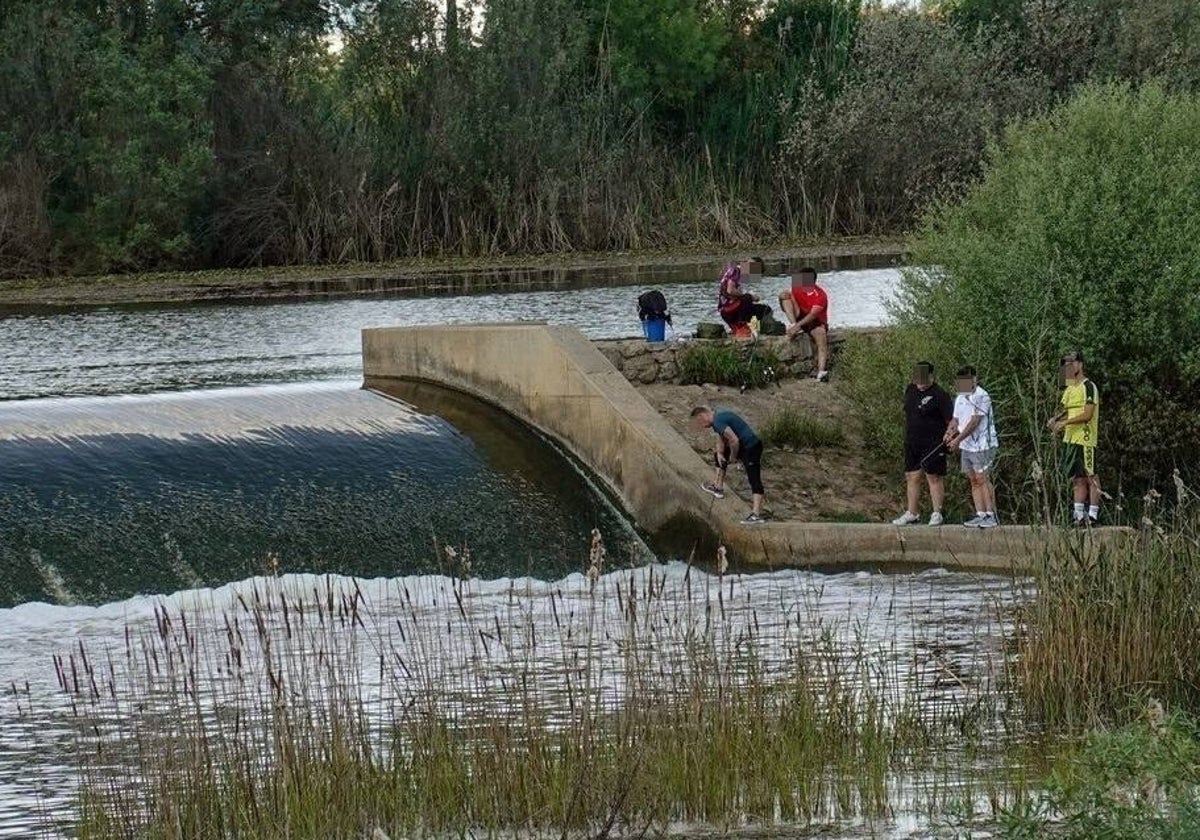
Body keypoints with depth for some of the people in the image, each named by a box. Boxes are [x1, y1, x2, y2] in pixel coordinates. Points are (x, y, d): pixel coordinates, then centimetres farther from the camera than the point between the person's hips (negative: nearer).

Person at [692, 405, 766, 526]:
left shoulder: (718, 421, -21)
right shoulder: (718, 416, 11)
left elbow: (734, 440, -28)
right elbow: (721, 438, 19)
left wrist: (733, 457, -12)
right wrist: (719, 453, 2)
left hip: (751, 447, -11)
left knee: (754, 480, -16)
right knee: (720, 455, 29)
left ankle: (756, 514, -23)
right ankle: (718, 487, 40)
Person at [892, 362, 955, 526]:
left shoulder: (939, 395, -11)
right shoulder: (910, 390, 10)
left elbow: (951, 419, -12)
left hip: (933, 443, -7)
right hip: (912, 443, 7)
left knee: (934, 477, -3)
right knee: (912, 477, 9)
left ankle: (937, 514, 3)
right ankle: (912, 514, 15)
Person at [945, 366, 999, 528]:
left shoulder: (981, 397, -13)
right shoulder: (960, 399, 16)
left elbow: (975, 422, -18)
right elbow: (956, 419, 17)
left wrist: (958, 439, -20)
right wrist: (950, 431, -6)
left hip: (982, 444, -9)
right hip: (967, 446, 9)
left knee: (982, 479, -9)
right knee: (973, 480, 7)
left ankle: (991, 515, -5)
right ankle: (980, 514, 10)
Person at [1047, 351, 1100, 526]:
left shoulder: (1088, 387, -10)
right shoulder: (1070, 389, 18)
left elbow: (1087, 414, -18)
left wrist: (1064, 422, -20)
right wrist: (1055, 419, 3)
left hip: (1086, 439, -9)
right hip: (1071, 439, 9)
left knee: (1090, 477, -5)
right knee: (1077, 478, 9)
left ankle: (1093, 514, -4)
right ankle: (1079, 514, 12)